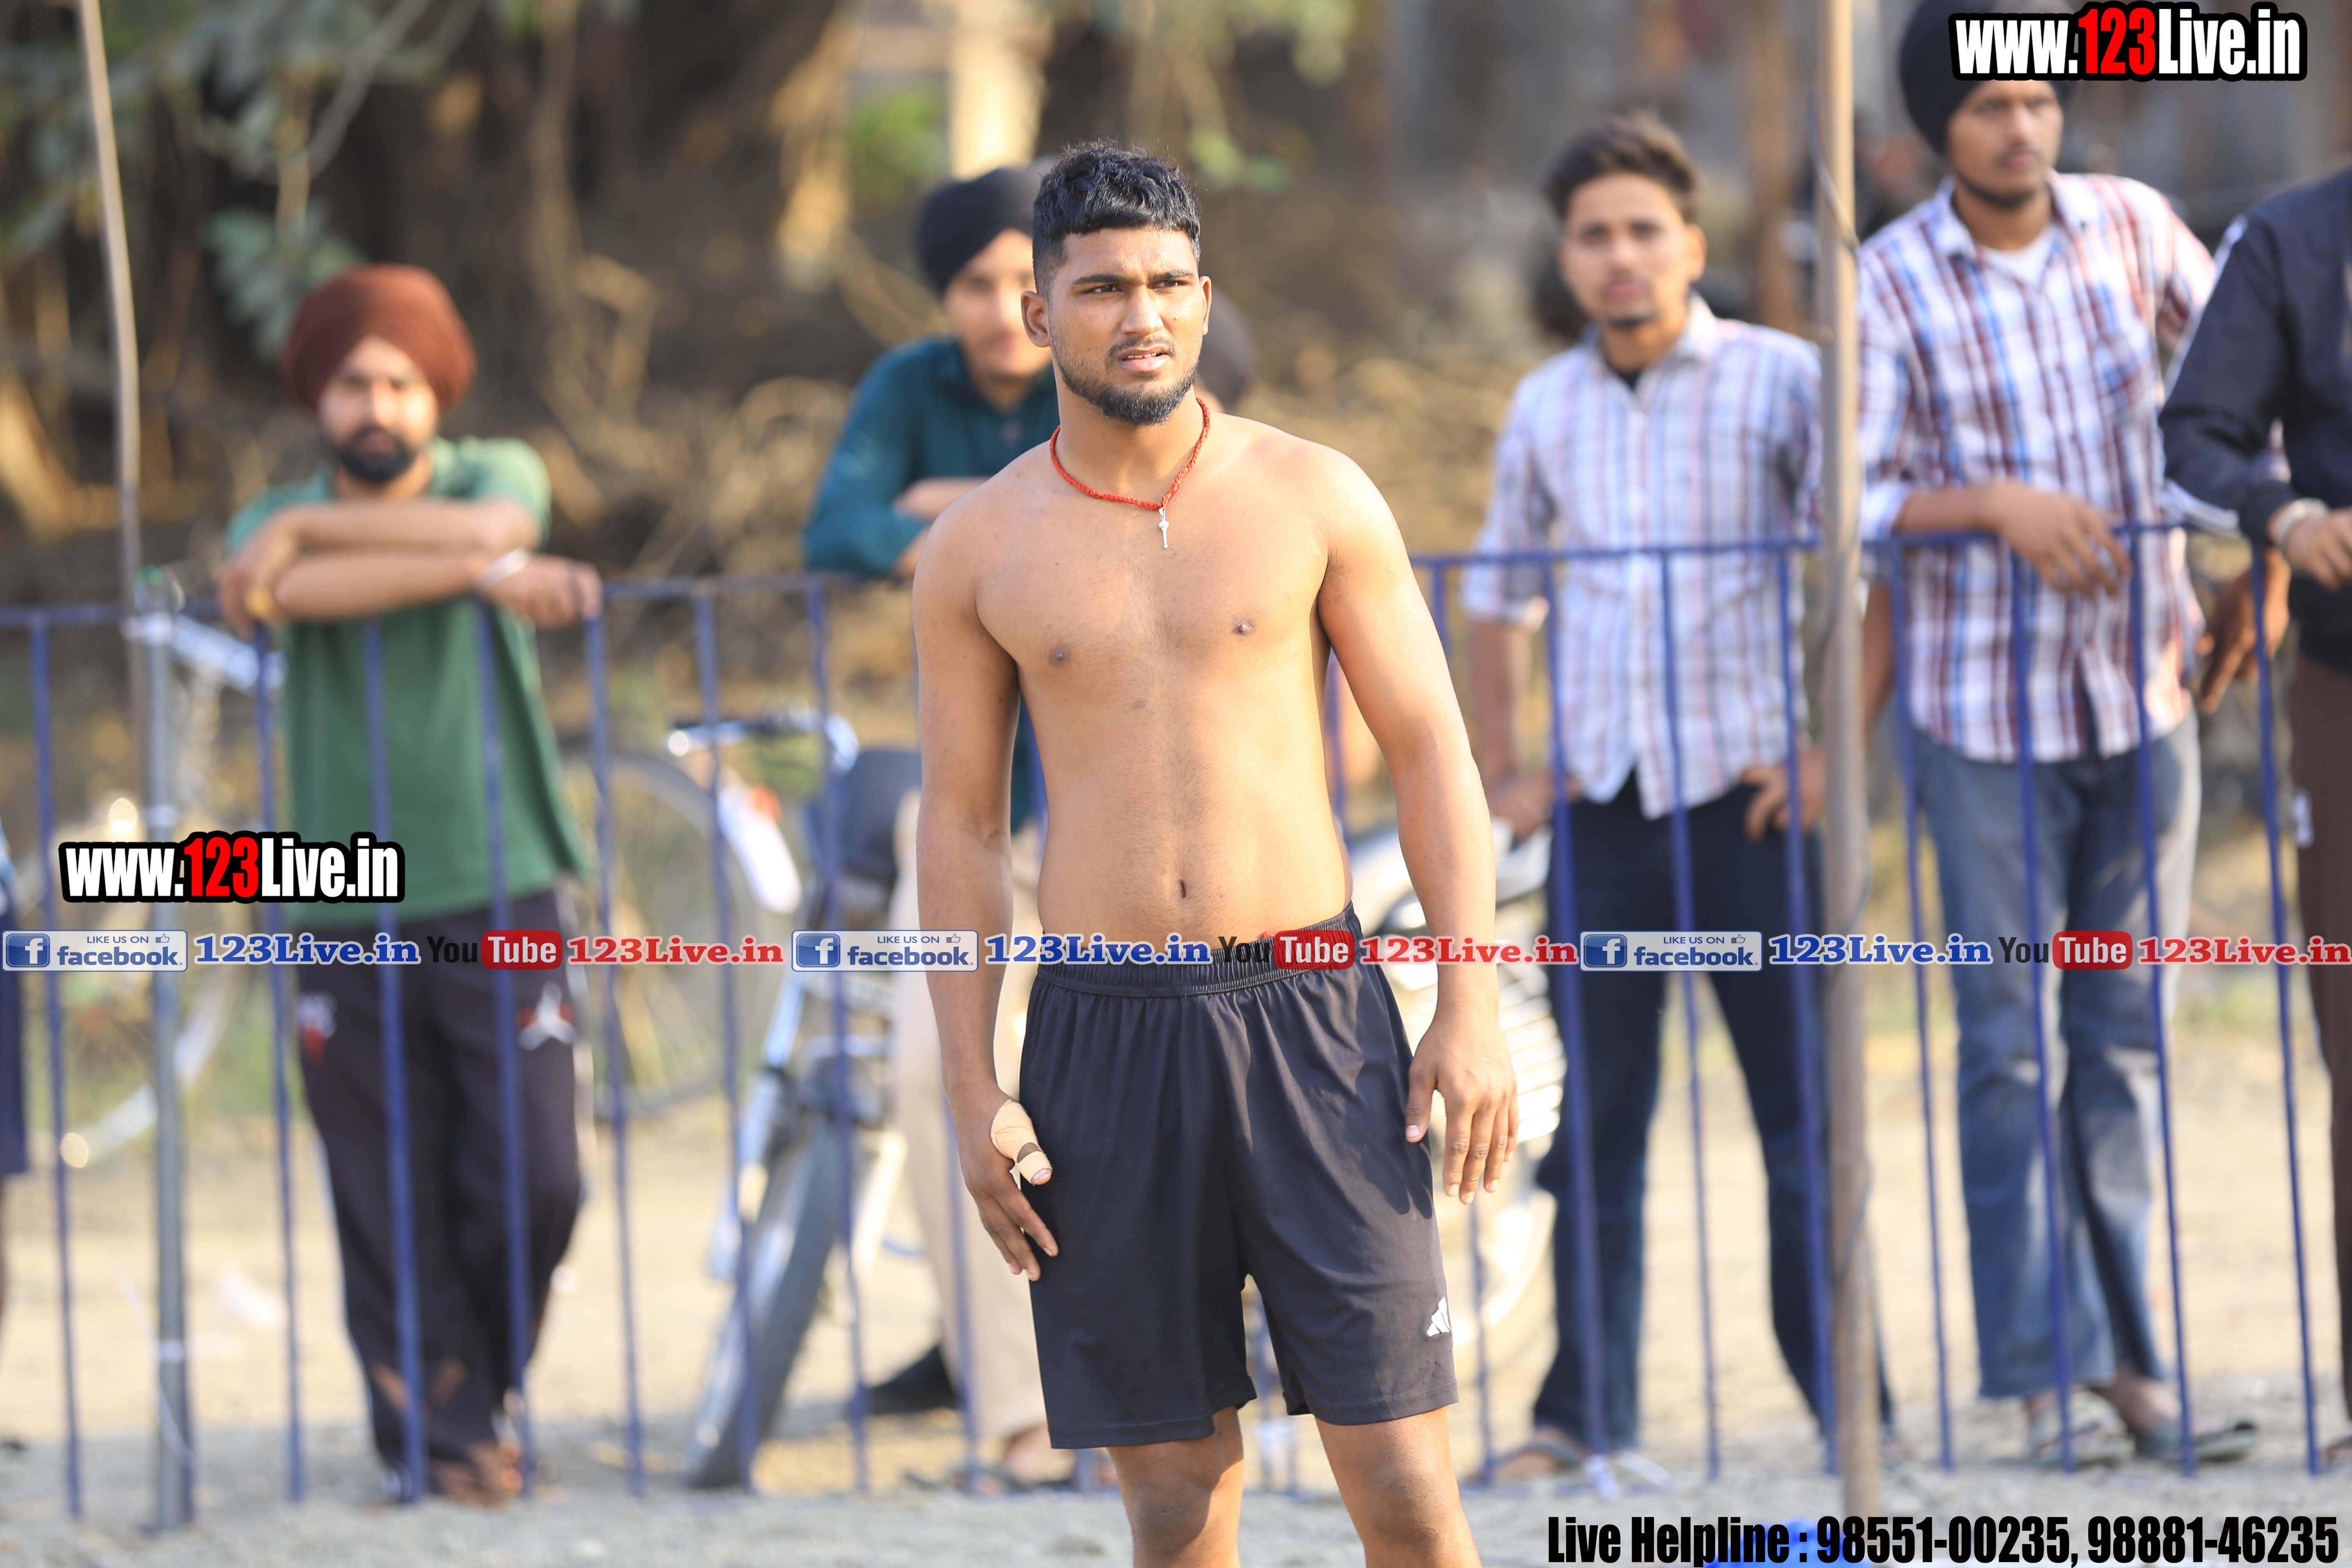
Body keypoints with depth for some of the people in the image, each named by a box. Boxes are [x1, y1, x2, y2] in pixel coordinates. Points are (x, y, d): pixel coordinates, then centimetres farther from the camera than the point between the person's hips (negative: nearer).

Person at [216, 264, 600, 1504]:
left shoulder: (499, 473, 7)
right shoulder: (273, 528, 6)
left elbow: (495, 522, -18)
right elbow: (297, 592, -19)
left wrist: (309, 529, -14)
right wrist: (480, 570, -24)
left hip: (497, 896, 0)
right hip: (347, 919, 0)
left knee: (535, 1182, -5)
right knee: (391, 1208, -1)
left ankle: (473, 1390, 18)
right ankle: (438, 1436, 10)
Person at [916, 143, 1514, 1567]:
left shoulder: (1312, 498, 3)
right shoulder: (980, 551, 5)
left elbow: (1432, 751, 5)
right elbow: (962, 826, 9)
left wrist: (1473, 1007, -4)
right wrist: (972, 1090, 3)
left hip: (1313, 1017, -1)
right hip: (1104, 1030, 1)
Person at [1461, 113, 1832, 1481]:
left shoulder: (1781, 383, -3)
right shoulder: (1547, 410, 10)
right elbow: (1499, 598, 23)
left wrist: (1832, 750, -10)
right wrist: (1503, 768, 14)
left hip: (1751, 793, -4)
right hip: (1603, 803, 4)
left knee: (1803, 1112, -1)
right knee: (1593, 1124, 5)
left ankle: (1848, 1400, 4)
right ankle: (1590, 1410, 11)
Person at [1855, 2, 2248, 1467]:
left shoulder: (2130, 225, 2)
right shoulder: (1893, 279, -6)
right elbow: (1862, 502, -6)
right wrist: (1992, 502, -21)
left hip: (2144, 692, 3)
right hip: (1988, 708, -3)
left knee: (2127, 1039, 6)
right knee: (2013, 1043, -2)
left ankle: (2127, 1358, 9)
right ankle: (2043, 1374, 1)